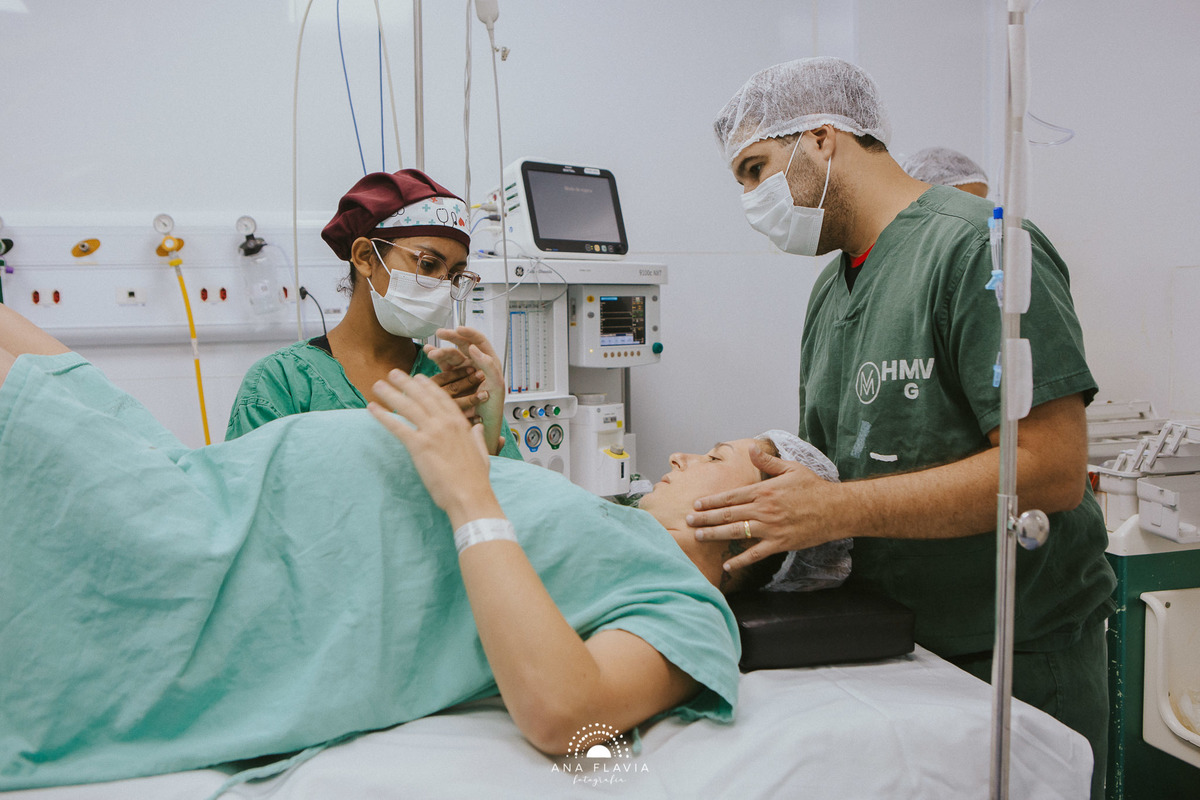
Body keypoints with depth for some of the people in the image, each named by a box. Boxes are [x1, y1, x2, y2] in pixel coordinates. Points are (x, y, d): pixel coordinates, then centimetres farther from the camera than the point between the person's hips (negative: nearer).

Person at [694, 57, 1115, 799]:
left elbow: (1053, 471, -23)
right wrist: (727, 488, -6)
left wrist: (837, 508, -26)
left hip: (1017, 661, -7)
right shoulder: (831, 290, 11)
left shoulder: (977, 247, -16)